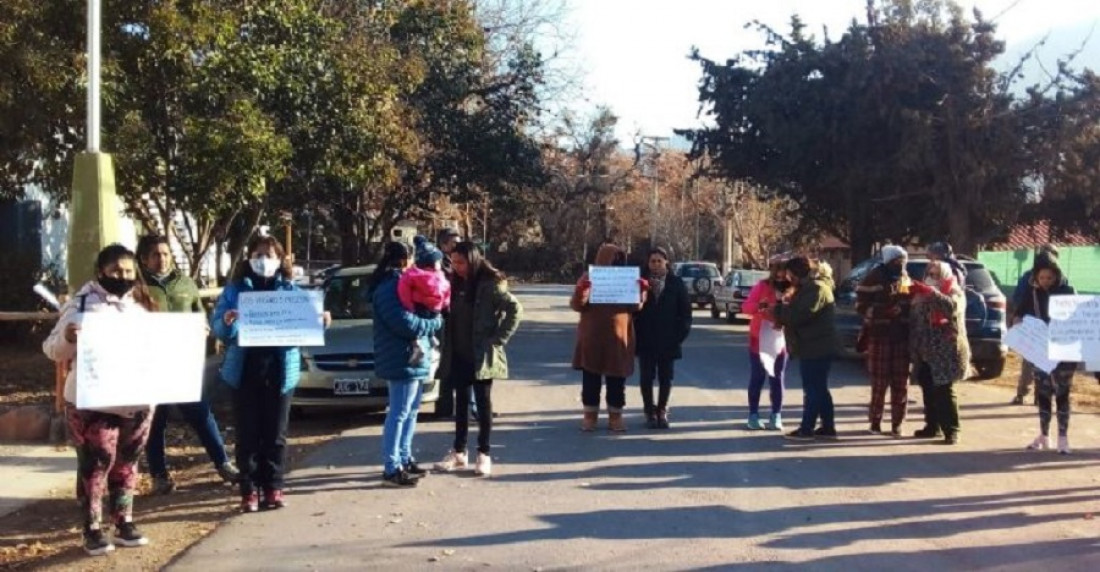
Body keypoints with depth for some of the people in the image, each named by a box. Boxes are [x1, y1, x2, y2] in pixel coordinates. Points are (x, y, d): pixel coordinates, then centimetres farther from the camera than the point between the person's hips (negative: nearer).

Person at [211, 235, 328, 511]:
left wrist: (319, 322, -13)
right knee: (248, 433, 2)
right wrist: (226, 322, -25)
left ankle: (274, 487, 14)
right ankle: (249, 490, 8)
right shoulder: (235, 289, 4)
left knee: (275, 433, 7)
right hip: (245, 371, -1)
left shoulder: (291, 290, 8)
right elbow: (217, 327, -2)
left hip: (280, 371, 1)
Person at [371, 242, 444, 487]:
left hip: (414, 358, 11)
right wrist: (435, 322, -9)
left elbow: (415, 312, 18)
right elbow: (406, 323, -24)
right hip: (403, 360, -11)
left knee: (411, 412, 18)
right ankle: (391, 469, -4)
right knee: (399, 414, -7)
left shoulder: (399, 283, 18)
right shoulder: (389, 288, -16)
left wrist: (432, 314, -2)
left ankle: (405, 459, 28)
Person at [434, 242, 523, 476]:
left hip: (481, 355, -6)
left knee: (483, 402, 2)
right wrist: (448, 345, 4)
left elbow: (515, 309, -17)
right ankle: (459, 452, 20)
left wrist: (498, 339, -15)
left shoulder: (490, 284, -13)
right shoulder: (458, 283, 7)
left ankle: (484, 454, 10)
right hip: (458, 354, 6)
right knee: (461, 402, 12)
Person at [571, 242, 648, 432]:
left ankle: (615, 416, 12)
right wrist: (581, 290, -26)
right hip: (592, 337, -2)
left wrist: (641, 291, -12)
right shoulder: (588, 278, 0)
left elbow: (636, 307, 6)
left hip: (619, 336, 2)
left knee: (617, 379, 5)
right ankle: (590, 416, 12)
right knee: (591, 379, 4)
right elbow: (577, 306, -6)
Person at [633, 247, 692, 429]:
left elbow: (685, 310, 2)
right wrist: (635, 333, -7)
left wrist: (681, 333, -5)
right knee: (647, 377, 3)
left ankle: (662, 411, 19)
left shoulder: (676, 283, 2)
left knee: (665, 377, 7)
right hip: (645, 339, 0)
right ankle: (650, 412, 12)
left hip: (668, 340, 1)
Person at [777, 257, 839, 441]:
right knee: (819, 389, 13)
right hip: (814, 347, 10)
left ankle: (806, 429, -3)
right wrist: (785, 305, 3)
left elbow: (800, 314, -26)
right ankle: (828, 427, 18)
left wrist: (780, 308, -13)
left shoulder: (816, 288, -16)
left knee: (812, 390, -6)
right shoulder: (808, 287, 18)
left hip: (816, 347, -10)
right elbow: (797, 312, 23)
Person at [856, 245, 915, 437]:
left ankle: (896, 423, 11)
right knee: (880, 382, 0)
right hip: (879, 336, -5)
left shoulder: (906, 278, 13)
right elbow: (861, 305, -10)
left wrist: (903, 309, 0)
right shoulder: (874, 278, -5)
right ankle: (875, 421, 13)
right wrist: (885, 311, -23)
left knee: (901, 382, 4)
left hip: (902, 336, 5)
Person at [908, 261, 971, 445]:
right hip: (925, 352, 7)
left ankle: (951, 430, -5)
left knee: (944, 391, -9)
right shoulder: (922, 294, 17)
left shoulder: (954, 293, -3)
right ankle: (932, 426, 19)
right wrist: (914, 348, 13)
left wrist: (930, 292, -35)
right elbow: (916, 319, 23)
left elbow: (951, 307, -26)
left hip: (945, 352, -6)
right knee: (928, 391, 10)